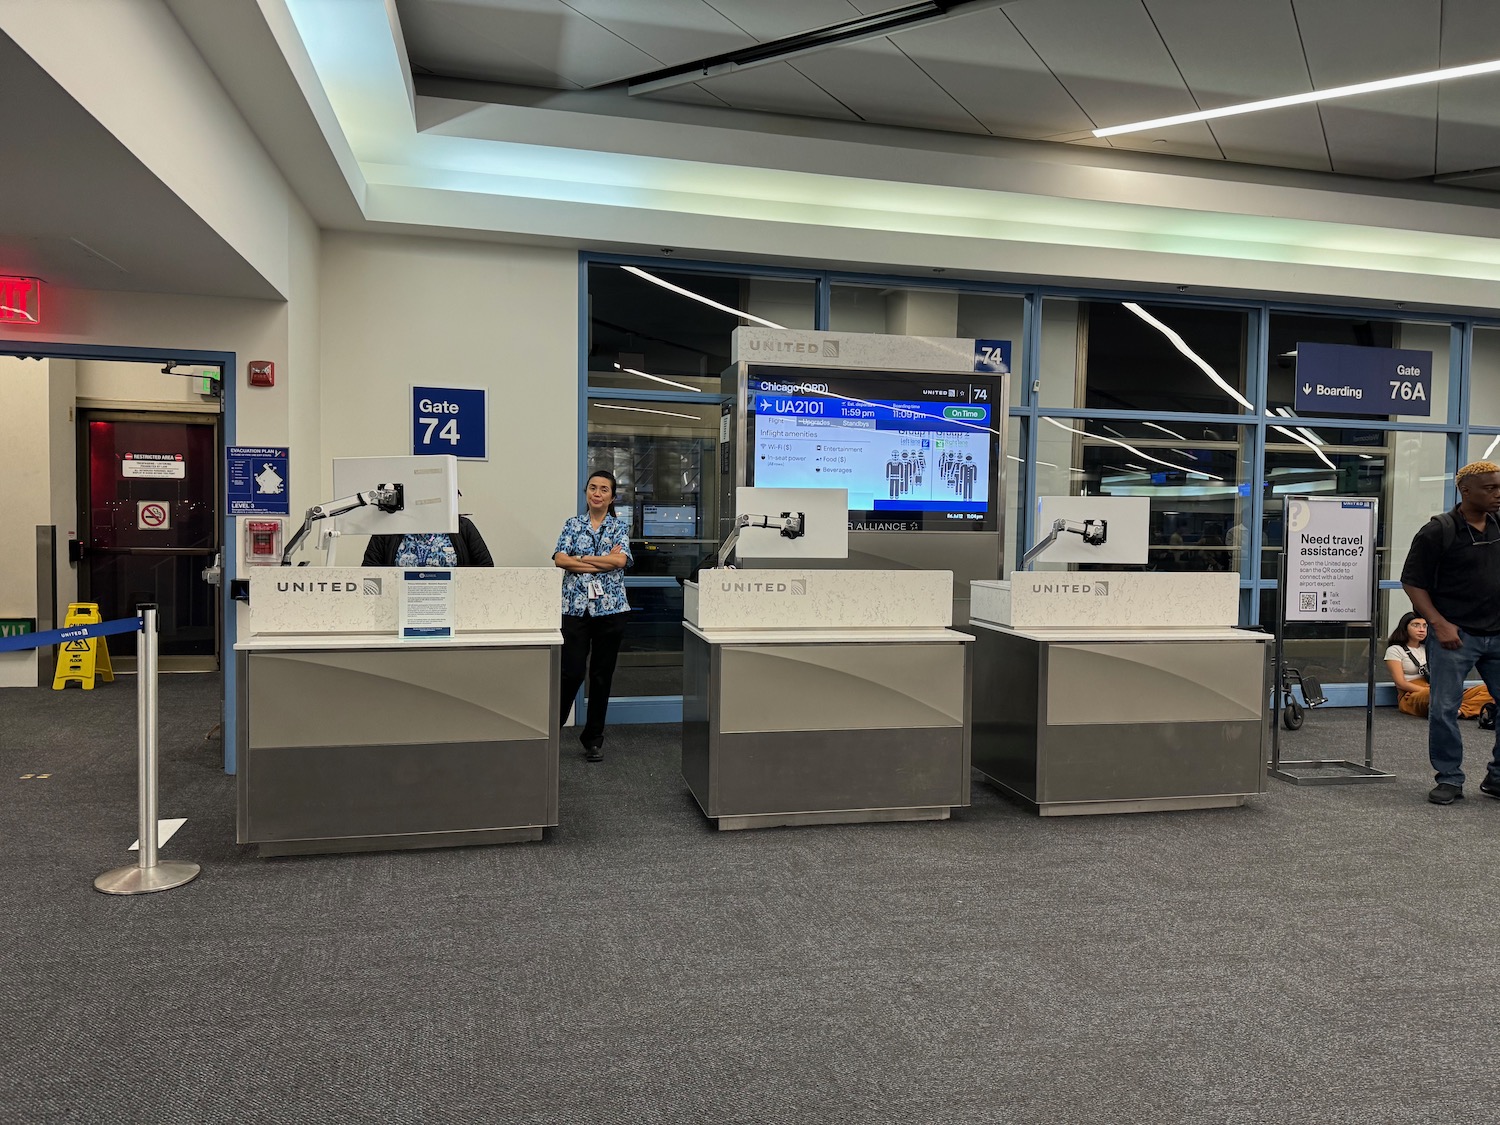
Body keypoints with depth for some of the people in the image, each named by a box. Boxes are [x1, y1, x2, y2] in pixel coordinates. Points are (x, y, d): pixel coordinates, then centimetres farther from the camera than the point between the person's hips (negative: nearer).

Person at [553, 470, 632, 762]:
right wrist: (606, 560, -10)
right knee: (572, 672, -7)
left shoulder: (620, 527, 7)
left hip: (610, 608, 1)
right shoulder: (572, 525, 9)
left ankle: (593, 738, 19)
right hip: (575, 607, 0)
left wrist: (582, 558, -9)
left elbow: (621, 560, -10)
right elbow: (560, 559, -7)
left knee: (602, 675, 6)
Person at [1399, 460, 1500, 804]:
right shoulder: (1438, 531, -8)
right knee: (1444, 709, -1)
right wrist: (1439, 623, -15)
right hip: (1455, 634, -5)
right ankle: (1449, 779, 13)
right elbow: (1412, 582, -7)